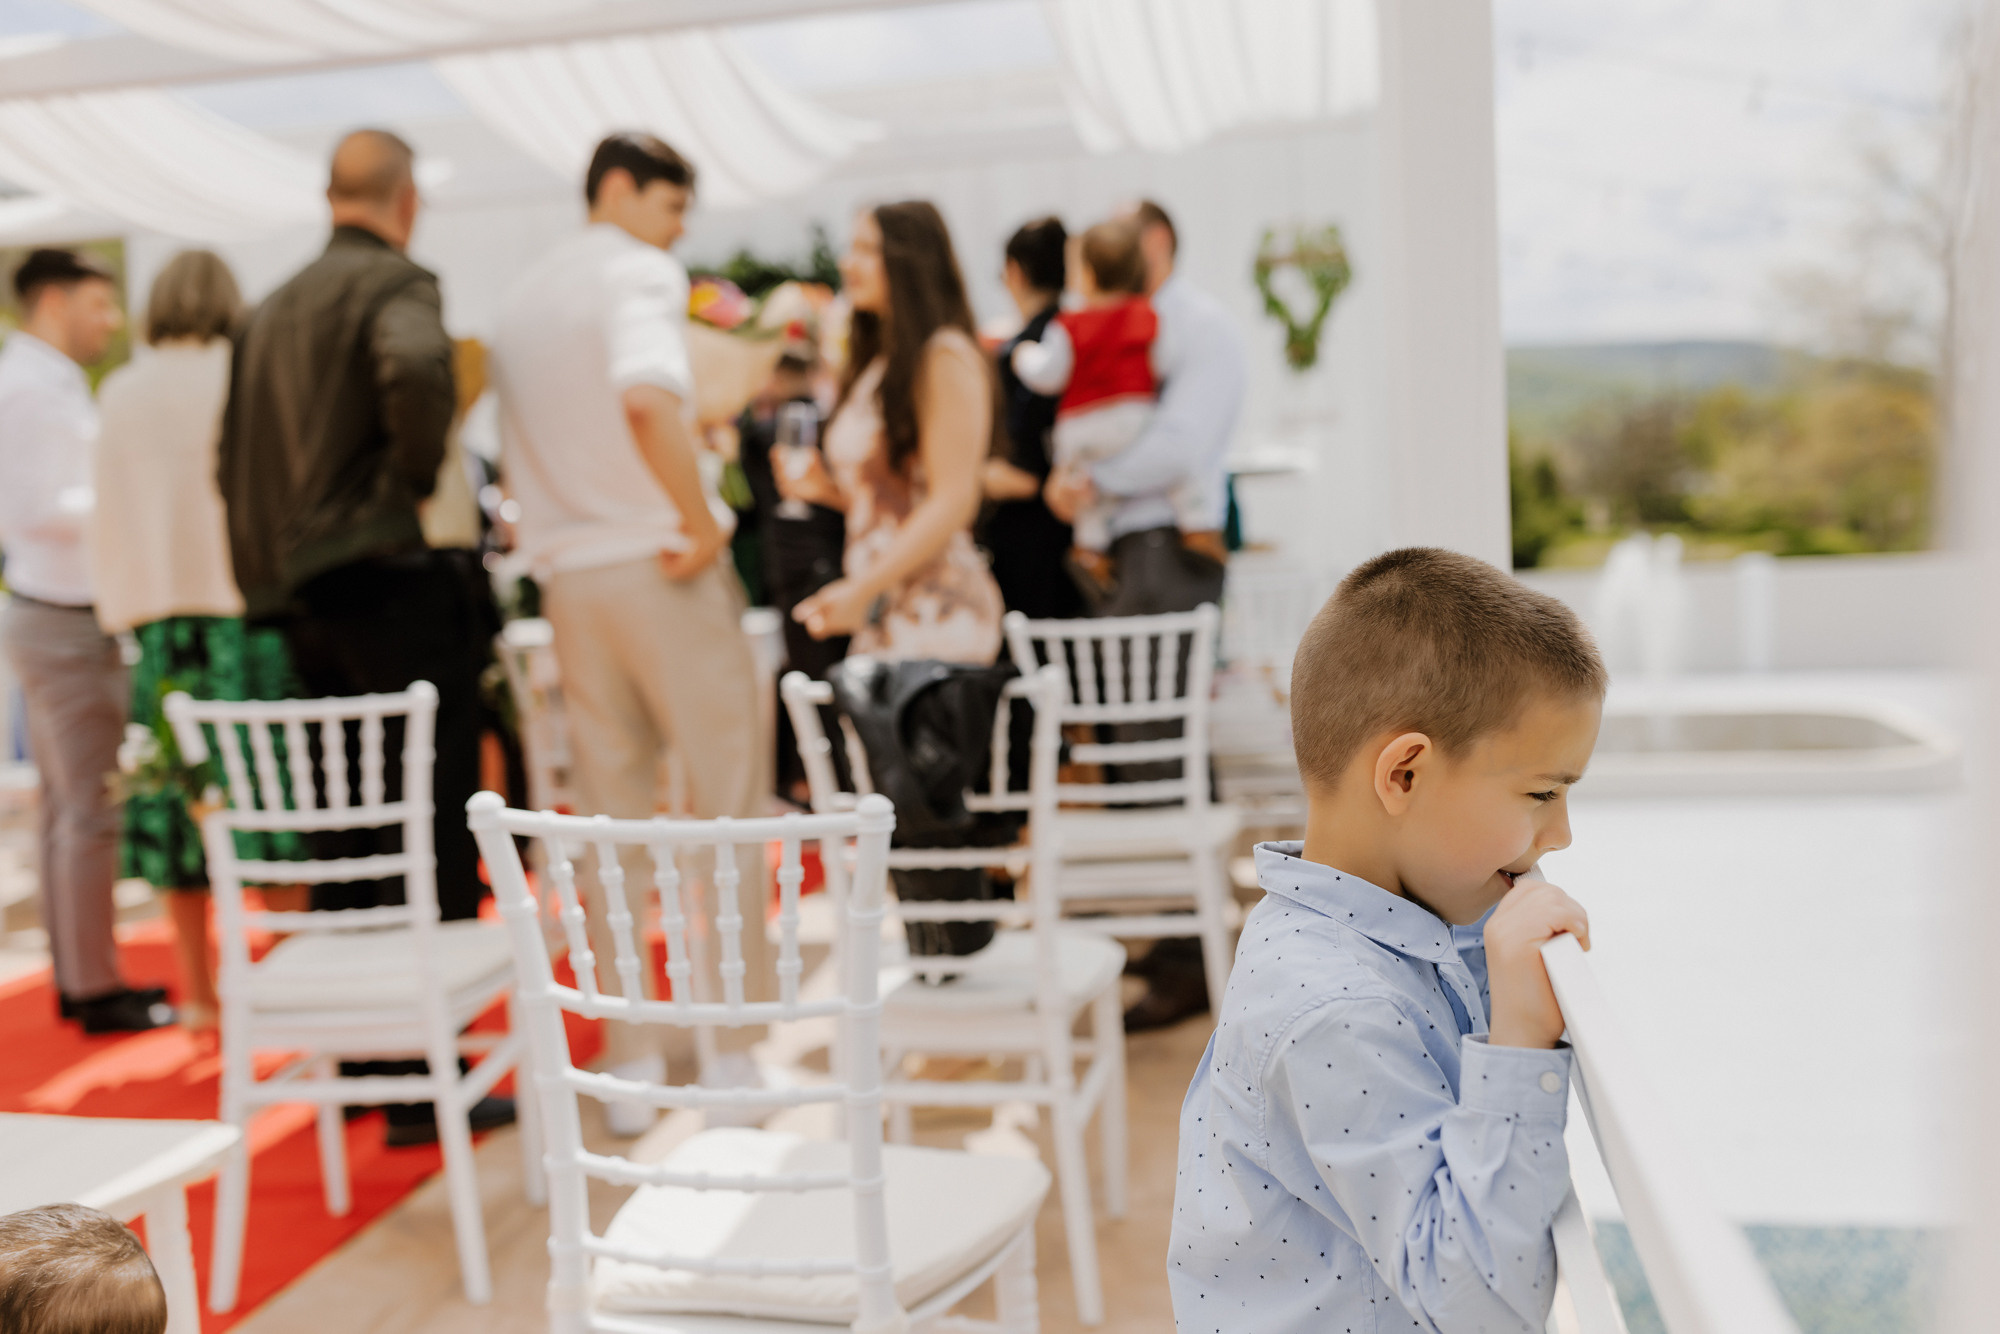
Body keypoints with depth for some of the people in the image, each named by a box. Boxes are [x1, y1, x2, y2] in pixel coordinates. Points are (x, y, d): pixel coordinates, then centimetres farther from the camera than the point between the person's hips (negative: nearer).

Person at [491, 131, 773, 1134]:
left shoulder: (525, 295, 17)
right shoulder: (639, 272, -7)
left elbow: (515, 458, 19)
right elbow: (648, 400, -28)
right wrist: (702, 519, -19)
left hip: (567, 575, 7)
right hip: (661, 562, -7)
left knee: (612, 814, 11)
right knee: (727, 798, 3)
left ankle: (629, 1062, 15)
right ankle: (733, 1053, 6)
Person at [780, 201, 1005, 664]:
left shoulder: (946, 357, -7)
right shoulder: (878, 362, 20)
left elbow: (952, 501, -14)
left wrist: (862, 589, -18)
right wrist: (828, 489, 7)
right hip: (880, 613, 8)